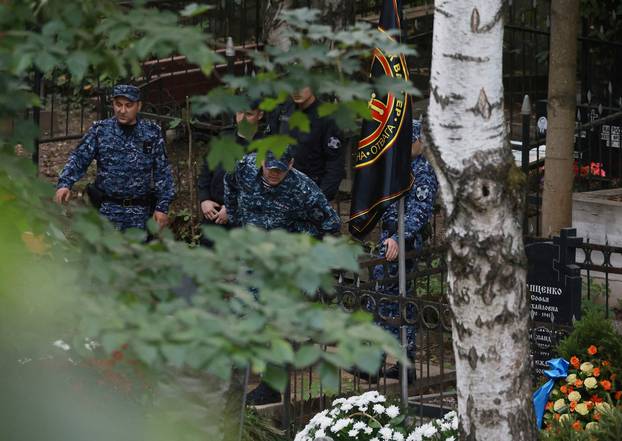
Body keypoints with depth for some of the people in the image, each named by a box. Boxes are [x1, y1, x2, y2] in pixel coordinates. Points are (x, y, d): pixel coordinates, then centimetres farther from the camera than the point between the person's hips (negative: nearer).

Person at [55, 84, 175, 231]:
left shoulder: (152, 133, 3)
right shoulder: (100, 130, 3)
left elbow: (162, 173, 4)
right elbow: (79, 158, -3)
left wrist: (162, 207, -3)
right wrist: (64, 184, -20)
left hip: (140, 215, 1)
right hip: (107, 211, 0)